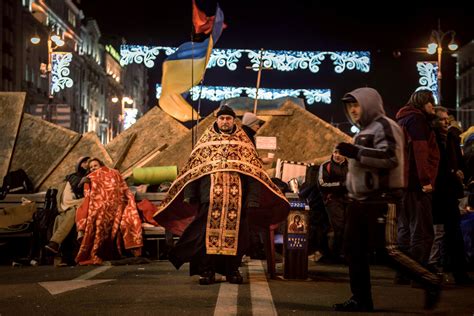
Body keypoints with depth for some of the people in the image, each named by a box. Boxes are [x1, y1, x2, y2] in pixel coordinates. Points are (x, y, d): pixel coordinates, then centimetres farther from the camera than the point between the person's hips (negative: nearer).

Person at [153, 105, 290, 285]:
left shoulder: (243, 142, 10)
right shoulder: (206, 140, 12)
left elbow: (253, 170, 6)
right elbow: (193, 168, 10)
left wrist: (253, 198, -4)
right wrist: (190, 195, 1)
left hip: (236, 200, 0)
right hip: (210, 199, 0)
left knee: (235, 233, 1)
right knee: (208, 232, -3)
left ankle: (232, 270, 11)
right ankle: (206, 271, 3)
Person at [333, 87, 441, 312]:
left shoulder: (384, 126, -9)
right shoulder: (364, 131, 21)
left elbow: (390, 158, -22)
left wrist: (356, 152, -23)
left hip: (382, 199, -10)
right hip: (361, 200, 10)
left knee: (390, 249, -12)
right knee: (353, 249, 6)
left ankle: (430, 281, 2)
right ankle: (361, 299, 12)